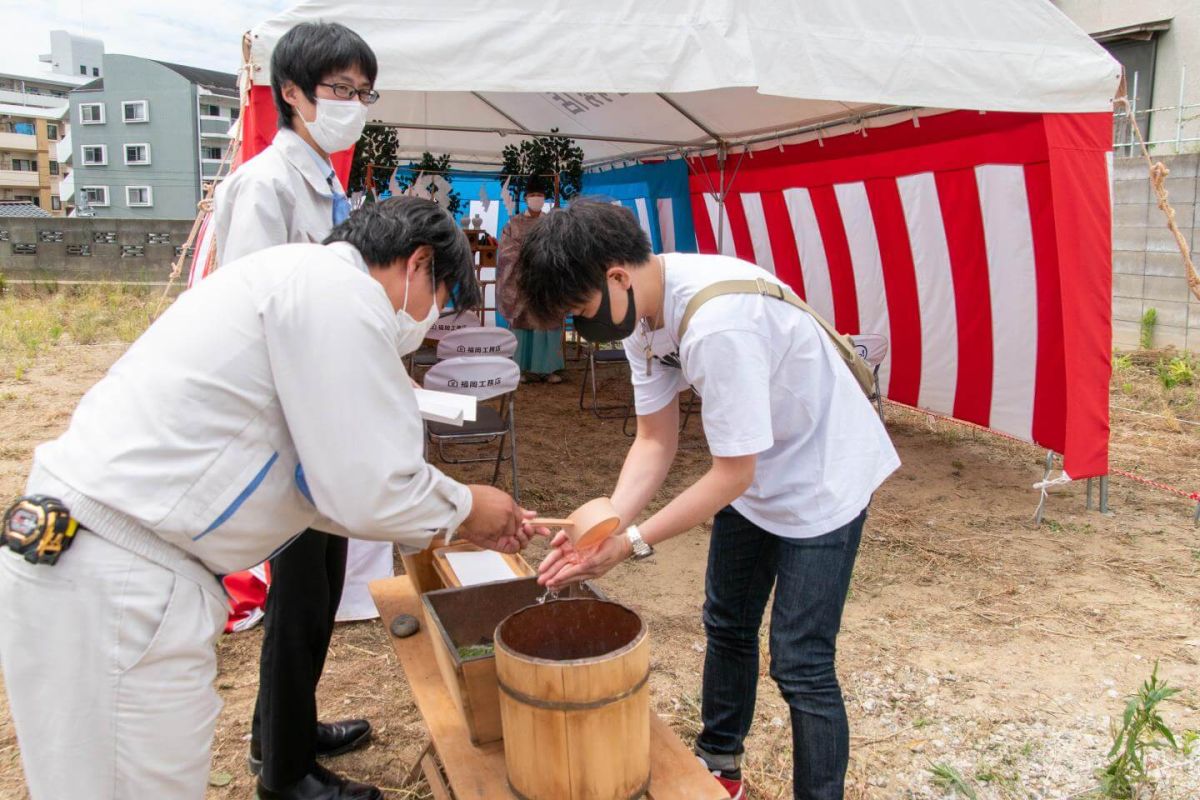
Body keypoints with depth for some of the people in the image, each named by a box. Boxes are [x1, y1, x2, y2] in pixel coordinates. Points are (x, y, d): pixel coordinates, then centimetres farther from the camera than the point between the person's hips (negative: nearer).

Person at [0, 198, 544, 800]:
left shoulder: (296, 278, 17)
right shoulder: (337, 285, -14)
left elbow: (335, 478, 19)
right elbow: (371, 490, -17)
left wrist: (457, 523, 19)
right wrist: (465, 508, 2)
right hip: (116, 586, -10)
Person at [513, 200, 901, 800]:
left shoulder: (716, 323, -37)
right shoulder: (642, 312, -10)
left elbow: (732, 474, -28)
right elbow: (655, 441, -6)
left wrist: (633, 542, -26)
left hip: (823, 480, -8)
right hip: (755, 476, 9)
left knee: (800, 665, -5)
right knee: (727, 626, 20)